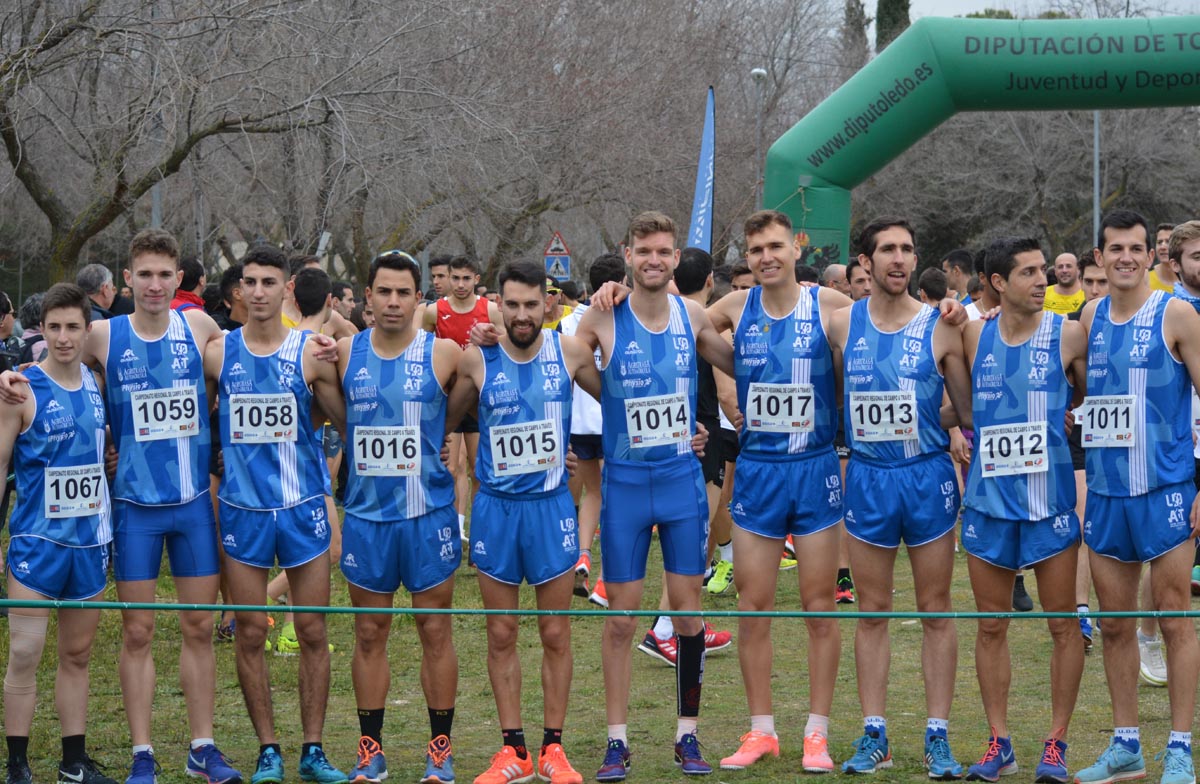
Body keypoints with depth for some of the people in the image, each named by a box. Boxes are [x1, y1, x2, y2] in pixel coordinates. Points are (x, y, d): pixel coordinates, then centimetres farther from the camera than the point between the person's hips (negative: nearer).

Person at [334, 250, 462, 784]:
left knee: (435, 629, 4)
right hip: (366, 514, 2)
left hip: (429, 511, -2)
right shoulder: (345, 353, 3)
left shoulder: (443, 353, -3)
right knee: (369, 634, 7)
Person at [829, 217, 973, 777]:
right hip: (866, 478, 2)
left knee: (935, 611, 3)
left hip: (928, 476, -1)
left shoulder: (939, 327, -2)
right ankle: (873, 736, 12)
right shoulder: (842, 325, 1)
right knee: (872, 612, 6)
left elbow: (968, 411, 3)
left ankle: (937, 737, 8)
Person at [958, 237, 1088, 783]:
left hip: (1050, 497, -2)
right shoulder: (974, 336, 3)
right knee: (991, 627, 6)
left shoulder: (1068, 335, -3)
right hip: (988, 500, 2)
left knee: (1062, 625, 1)